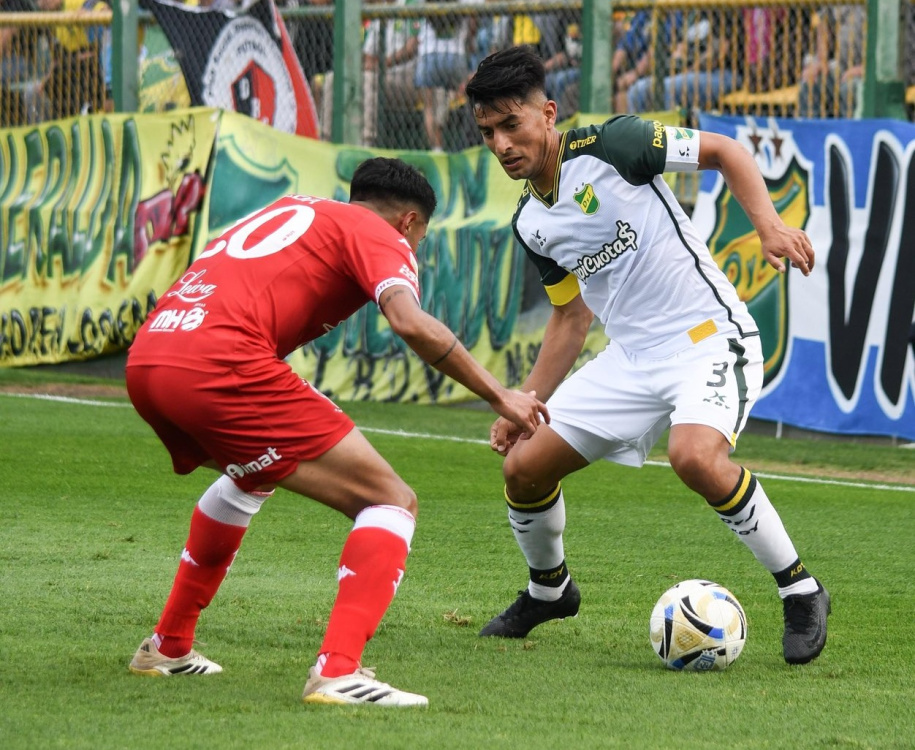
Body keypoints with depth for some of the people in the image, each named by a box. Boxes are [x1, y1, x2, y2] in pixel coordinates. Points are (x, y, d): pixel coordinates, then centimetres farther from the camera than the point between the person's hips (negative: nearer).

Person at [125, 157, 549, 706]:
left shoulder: (293, 210, 32)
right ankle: (338, 671, -19)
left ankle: (169, 645, 43)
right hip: (221, 365, -9)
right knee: (391, 502, -3)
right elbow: (412, 324, -10)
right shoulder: (379, 235, 8)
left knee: (250, 477, 40)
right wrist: (498, 396, -5)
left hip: (144, 358, 9)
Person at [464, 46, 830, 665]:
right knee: (524, 467, 1)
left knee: (695, 456, -34)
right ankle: (549, 589, 31)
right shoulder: (531, 224, 9)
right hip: (633, 355, 7)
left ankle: (801, 592, -16)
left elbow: (725, 151, -7)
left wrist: (771, 226, -21)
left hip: (710, 338, -7)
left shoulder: (608, 146, -13)